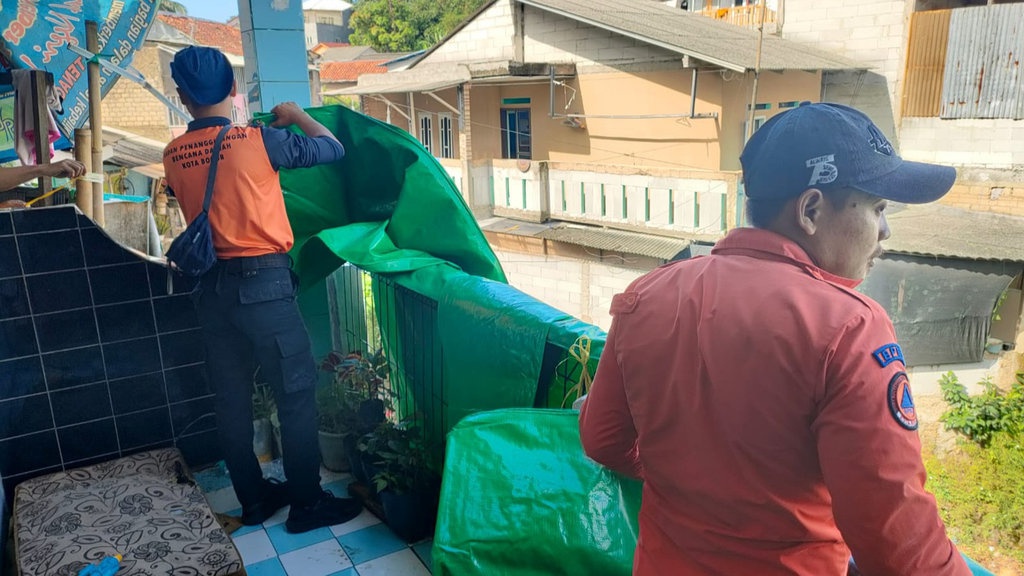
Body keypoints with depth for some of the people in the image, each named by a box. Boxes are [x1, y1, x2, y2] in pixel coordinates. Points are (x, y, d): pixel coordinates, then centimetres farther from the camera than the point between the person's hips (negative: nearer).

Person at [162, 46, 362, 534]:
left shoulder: (173, 155, 5)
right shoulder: (258, 140, -11)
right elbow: (333, 149, -4)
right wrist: (297, 116, 14)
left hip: (212, 287, 6)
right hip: (263, 282, -6)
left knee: (231, 397, 13)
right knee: (296, 392, 4)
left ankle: (254, 498, 26)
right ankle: (307, 504, 12)